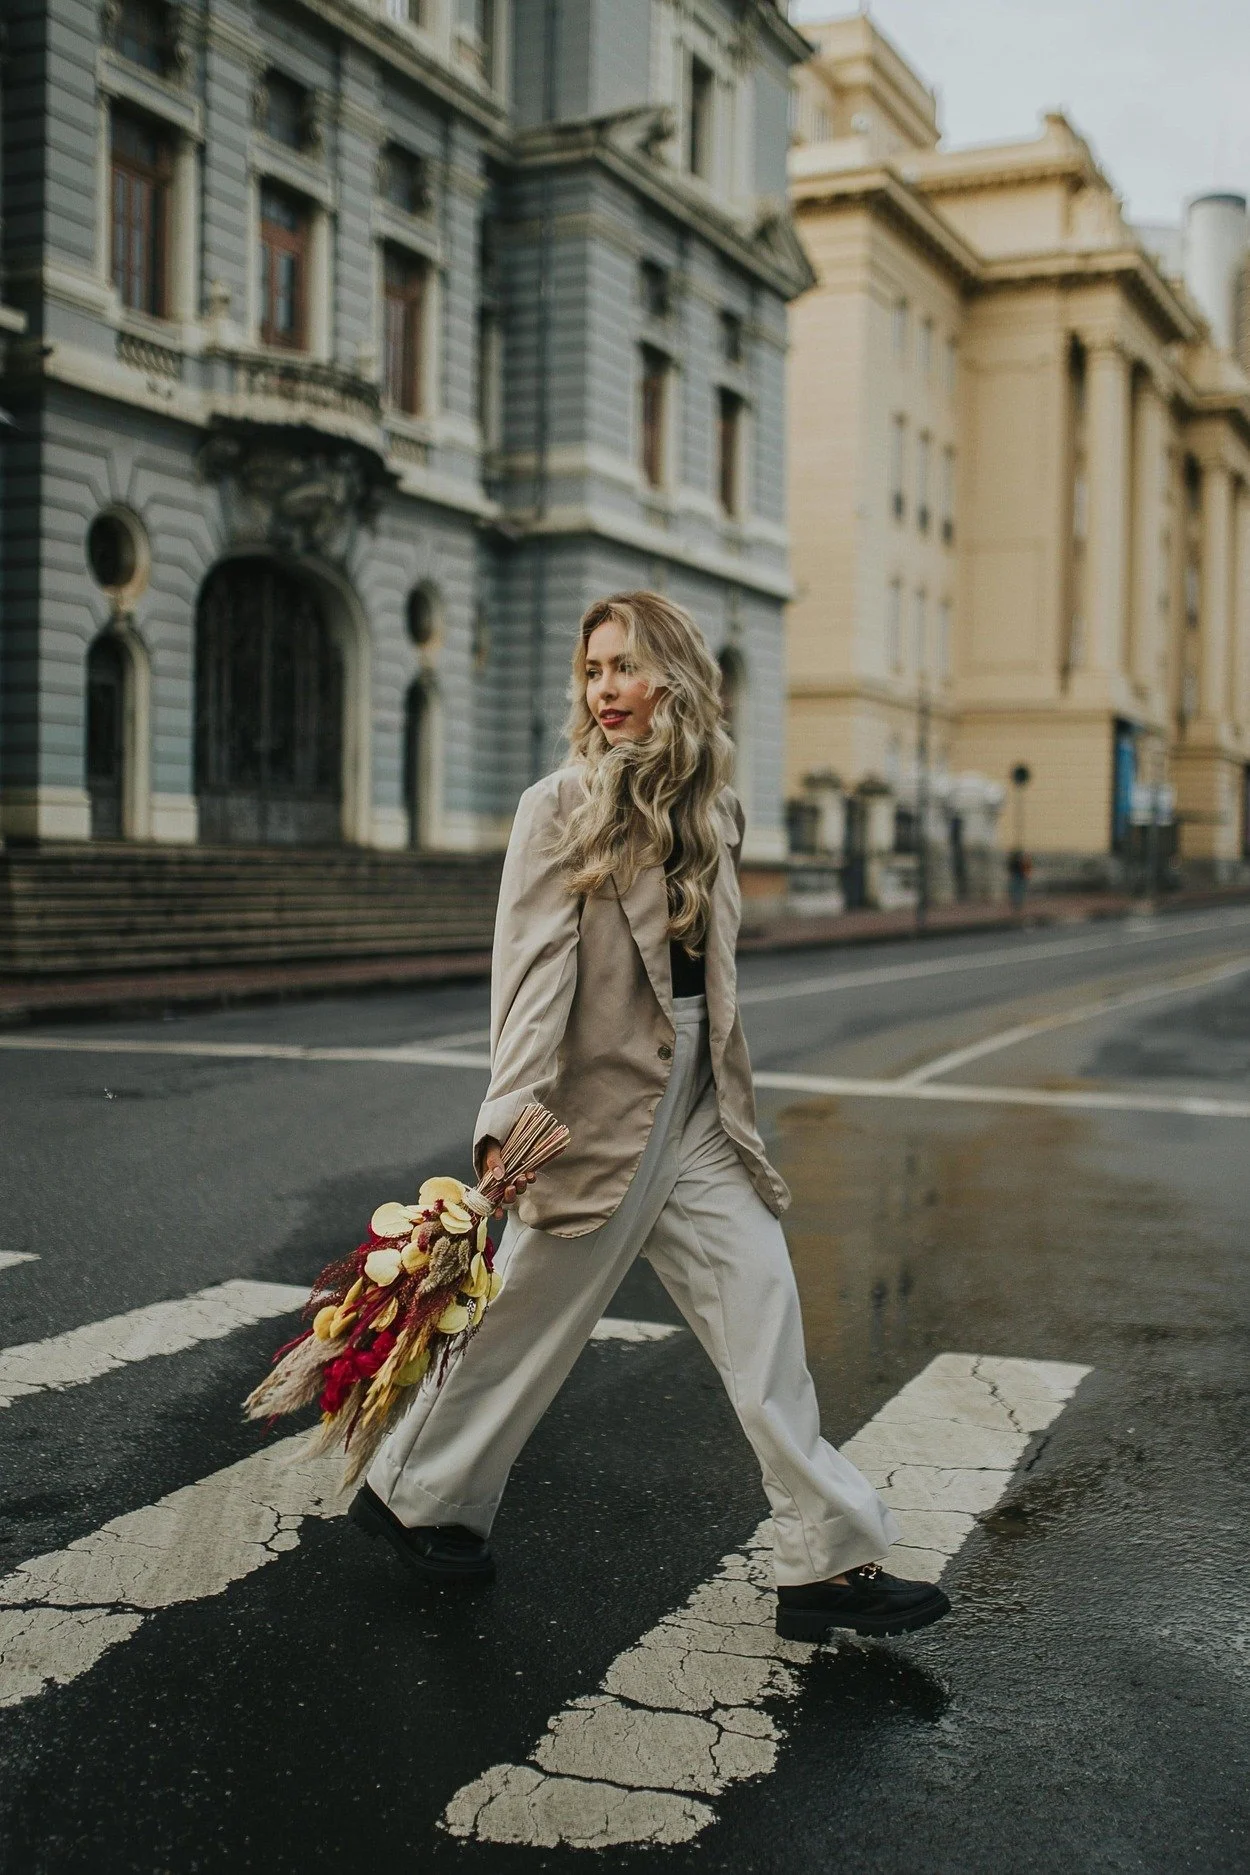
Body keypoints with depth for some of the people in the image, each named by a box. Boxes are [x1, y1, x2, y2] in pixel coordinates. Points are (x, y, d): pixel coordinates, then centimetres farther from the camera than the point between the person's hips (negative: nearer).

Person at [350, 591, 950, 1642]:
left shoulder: (713, 815, 10)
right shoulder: (559, 808, -8)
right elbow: (533, 969, -15)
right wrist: (510, 1117, -24)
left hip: (697, 1113, 6)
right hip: (600, 1111, -5)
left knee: (764, 1308, 1)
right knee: (528, 1323, 7)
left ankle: (830, 1563, 7)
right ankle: (413, 1495, 29)